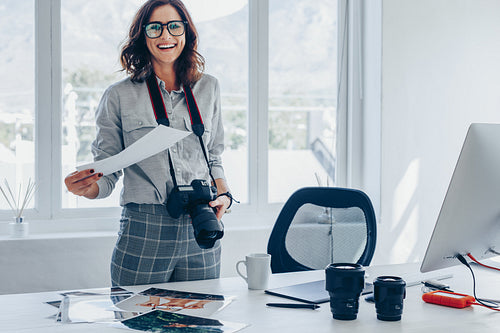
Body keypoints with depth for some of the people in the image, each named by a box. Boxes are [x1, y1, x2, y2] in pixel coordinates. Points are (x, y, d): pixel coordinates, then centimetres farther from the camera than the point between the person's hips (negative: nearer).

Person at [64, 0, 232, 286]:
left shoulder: (208, 88, 11)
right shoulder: (119, 96, 3)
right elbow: (107, 173, 5)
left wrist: (224, 196, 0)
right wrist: (87, 187, -17)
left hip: (201, 234, 3)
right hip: (143, 233, -2)